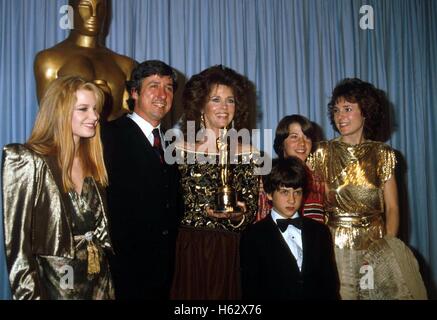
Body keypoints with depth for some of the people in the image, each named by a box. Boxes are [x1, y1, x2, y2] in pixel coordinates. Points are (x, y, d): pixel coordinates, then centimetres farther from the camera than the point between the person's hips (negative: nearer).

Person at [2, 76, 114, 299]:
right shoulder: (28, 161, -12)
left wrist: (108, 286, 8)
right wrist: (30, 296, -16)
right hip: (56, 288, -5)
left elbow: (101, 232, 10)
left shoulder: (92, 164, 5)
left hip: (99, 285, 6)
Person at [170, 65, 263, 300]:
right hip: (187, 250, 0)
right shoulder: (180, 149, 2)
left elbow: (251, 212, 2)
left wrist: (238, 216, -17)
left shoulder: (248, 154, 3)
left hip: (229, 252, 1)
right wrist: (205, 211, -11)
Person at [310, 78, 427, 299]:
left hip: (376, 244, 1)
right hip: (335, 245, -1)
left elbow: (392, 208, 3)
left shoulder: (382, 154, 4)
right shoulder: (324, 153, 0)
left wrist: (387, 244, -10)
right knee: (337, 292, -11)